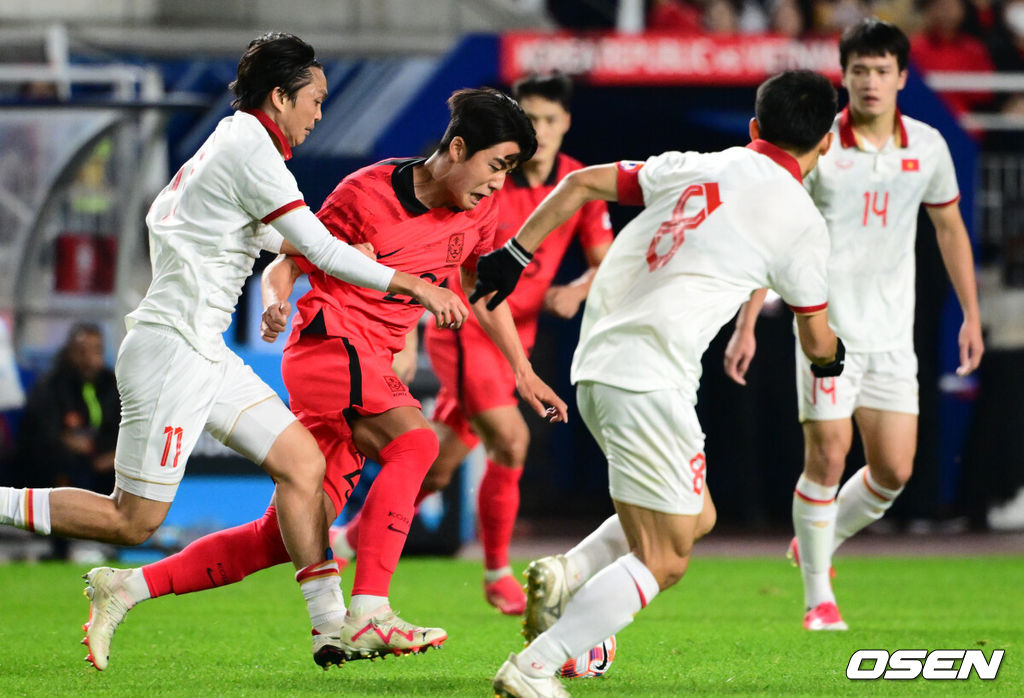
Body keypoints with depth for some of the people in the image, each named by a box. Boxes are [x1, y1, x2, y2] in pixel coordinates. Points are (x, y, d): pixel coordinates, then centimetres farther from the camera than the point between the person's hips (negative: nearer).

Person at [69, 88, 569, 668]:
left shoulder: (479, 208, 7)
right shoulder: (367, 194, -11)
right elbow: (286, 266, -4)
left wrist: (524, 372, 22)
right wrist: (275, 306, -25)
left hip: (369, 367, 7)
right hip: (330, 340, -7)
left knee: (288, 536, 3)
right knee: (414, 441, -30)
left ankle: (130, 587, 8)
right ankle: (367, 617, -35)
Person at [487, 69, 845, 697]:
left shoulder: (693, 168, 13)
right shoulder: (801, 220, -2)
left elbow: (582, 184, 15)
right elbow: (816, 340, 10)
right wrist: (830, 356, 33)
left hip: (598, 368, 8)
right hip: (650, 380, -8)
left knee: (697, 517, 21)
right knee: (662, 561, -3)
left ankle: (568, 575, 4)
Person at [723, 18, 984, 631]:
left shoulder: (927, 146, 3)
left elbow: (950, 228, 16)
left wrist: (972, 315, 14)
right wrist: (746, 326, -7)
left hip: (892, 333, 4)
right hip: (826, 325, -4)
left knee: (895, 470, 0)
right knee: (827, 457, -10)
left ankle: (818, 542, 27)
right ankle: (818, 597, 5)